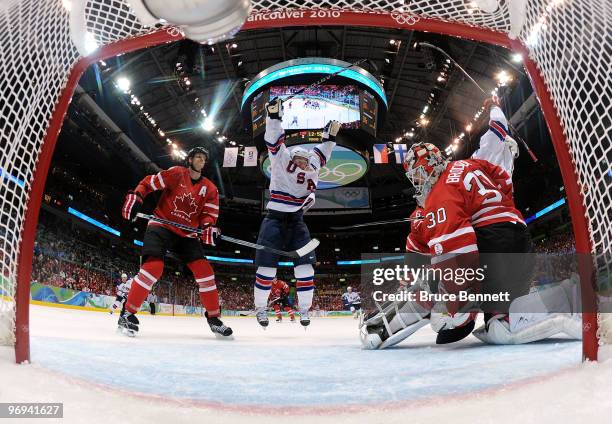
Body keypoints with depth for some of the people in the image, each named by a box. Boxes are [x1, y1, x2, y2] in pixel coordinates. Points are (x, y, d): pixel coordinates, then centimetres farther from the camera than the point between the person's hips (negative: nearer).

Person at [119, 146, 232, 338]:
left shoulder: (210, 189, 6)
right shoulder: (176, 173, -4)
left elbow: (209, 213, 0)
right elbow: (149, 182, 0)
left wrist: (209, 227, -22)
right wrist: (135, 196, -16)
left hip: (187, 234, 5)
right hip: (161, 226, -4)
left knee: (204, 270, -7)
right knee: (154, 266, -25)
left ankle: (213, 317, 5)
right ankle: (128, 313, -11)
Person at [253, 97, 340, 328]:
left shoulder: (311, 168, 12)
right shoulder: (281, 161, -1)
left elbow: (321, 153, 24)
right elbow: (275, 140, -11)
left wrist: (330, 136, 13)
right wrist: (274, 116, -21)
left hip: (296, 221, 4)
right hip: (274, 218, -4)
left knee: (305, 265, -5)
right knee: (267, 266, -5)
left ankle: (304, 309, 7)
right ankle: (260, 308, 10)